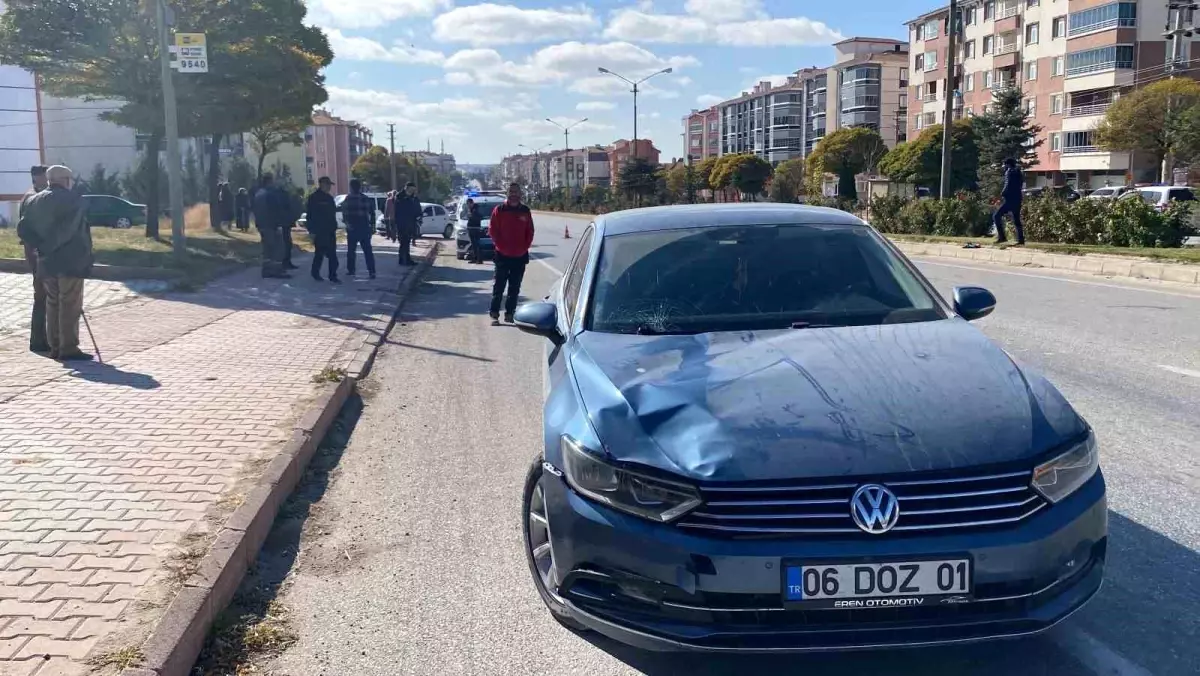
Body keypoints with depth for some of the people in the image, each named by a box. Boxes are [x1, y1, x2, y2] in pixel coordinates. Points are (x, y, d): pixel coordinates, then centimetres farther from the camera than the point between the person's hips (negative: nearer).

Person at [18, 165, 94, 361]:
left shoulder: (34, 201, 11)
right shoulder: (73, 199, -10)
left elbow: (23, 230, 5)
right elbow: (70, 229, -22)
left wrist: (42, 246, 4)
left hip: (47, 262, 7)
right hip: (70, 262, -6)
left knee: (53, 304, 14)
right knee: (70, 305, -3)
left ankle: (55, 347, 17)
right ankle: (69, 349, -4)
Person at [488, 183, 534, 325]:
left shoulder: (525, 211, 7)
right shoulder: (499, 209, -1)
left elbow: (530, 232, 10)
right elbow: (493, 230, -2)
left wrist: (524, 248, -2)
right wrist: (502, 247, -9)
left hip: (520, 256, 3)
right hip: (502, 255, -3)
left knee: (515, 287, 7)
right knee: (499, 286, -1)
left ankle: (509, 313, 15)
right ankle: (494, 314, 1)